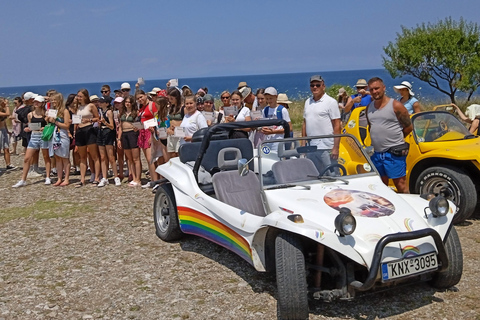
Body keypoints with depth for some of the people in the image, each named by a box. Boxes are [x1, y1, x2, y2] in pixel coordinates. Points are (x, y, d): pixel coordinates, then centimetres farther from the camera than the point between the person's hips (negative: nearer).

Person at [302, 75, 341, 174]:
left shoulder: (331, 102, -4)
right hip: (310, 147, 6)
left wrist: (336, 147, -14)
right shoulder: (307, 102, 15)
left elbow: (337, 126, -8)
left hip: (326, 148, -6)